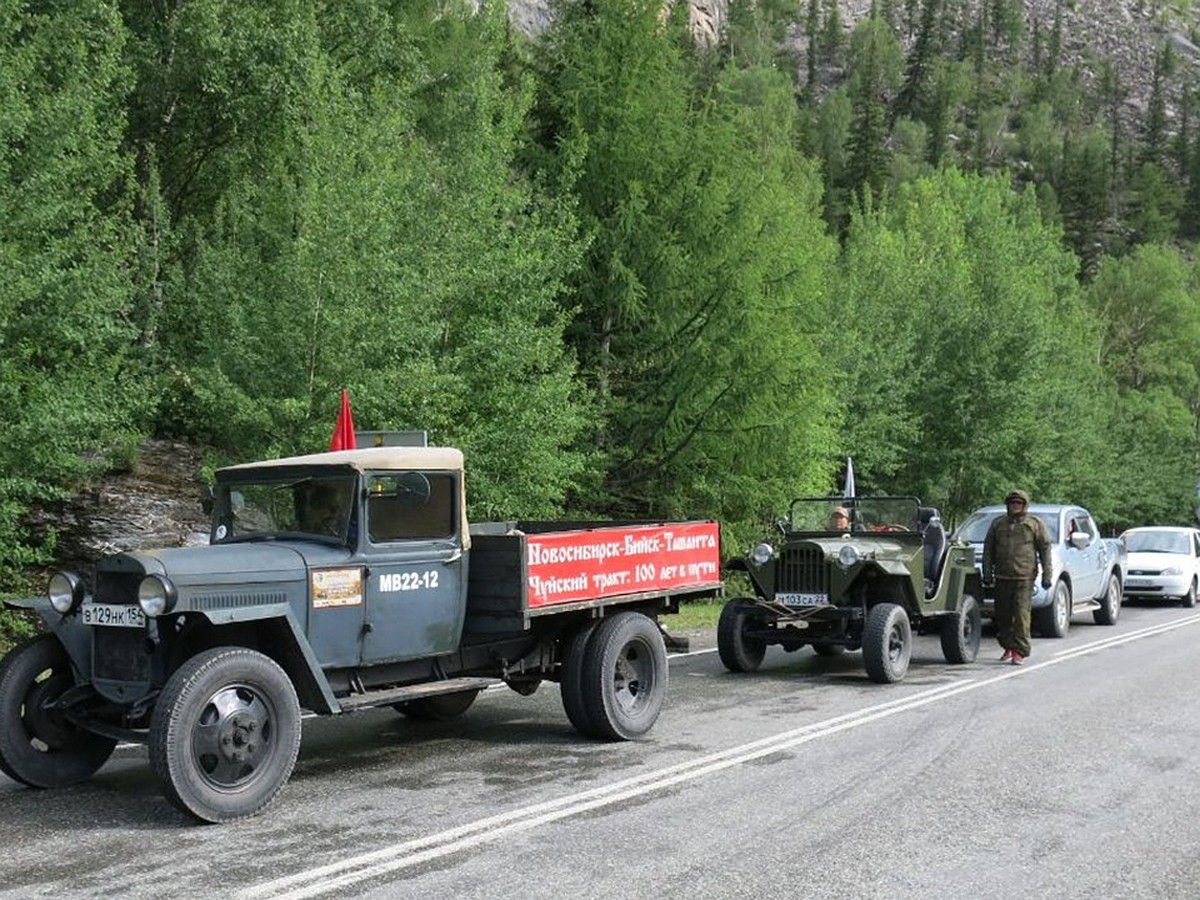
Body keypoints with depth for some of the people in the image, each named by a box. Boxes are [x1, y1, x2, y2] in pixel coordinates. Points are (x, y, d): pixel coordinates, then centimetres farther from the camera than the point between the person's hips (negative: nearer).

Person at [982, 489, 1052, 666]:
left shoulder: (1035, 524, 6)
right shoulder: (998, 524, 14)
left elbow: (1045, 550, 5)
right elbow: (988, 549, 15)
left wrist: (1046, 575, -1)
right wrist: (987, 574, 8)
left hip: (1024, 577, -3)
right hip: (1002, 577, 4)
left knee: (1021, 613, -11)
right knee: (1002, 615, 7)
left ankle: (1020, 651, -8)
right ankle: (1008, 647, 22)